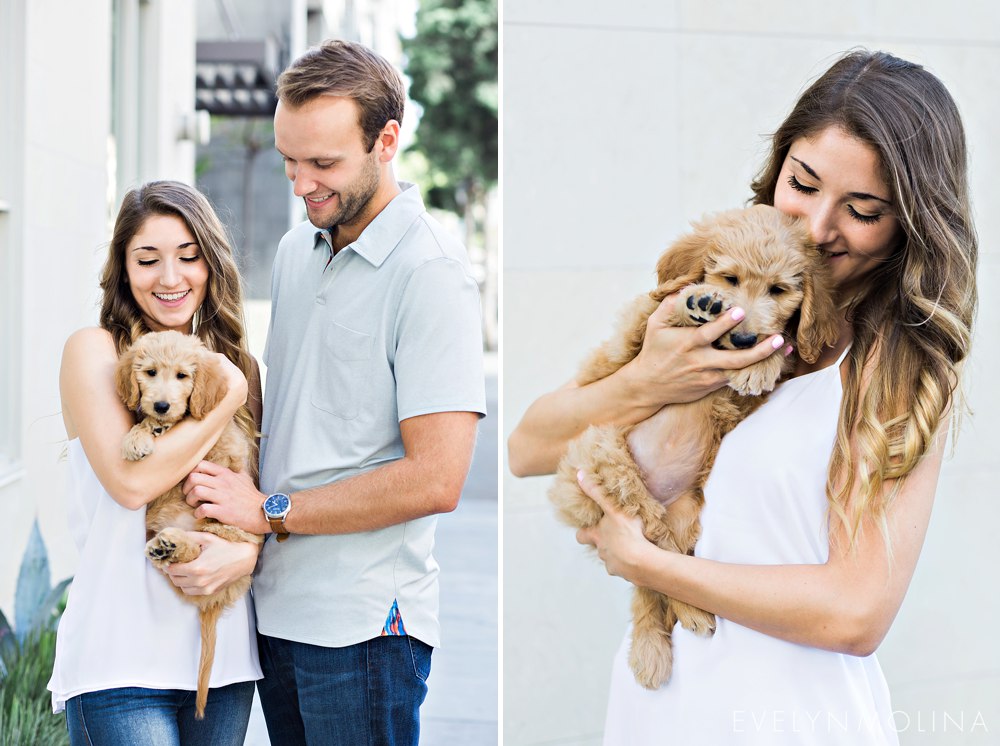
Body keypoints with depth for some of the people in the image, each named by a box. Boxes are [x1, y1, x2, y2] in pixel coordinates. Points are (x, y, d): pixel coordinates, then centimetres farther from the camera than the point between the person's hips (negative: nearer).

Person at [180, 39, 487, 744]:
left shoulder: (430, 272, -13)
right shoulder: (296, 249, 11)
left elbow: (435, 479, -19)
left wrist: (271, 512, -11)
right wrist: (230, 543, 6)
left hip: (361, 625, -7)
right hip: (275, 607, 7)